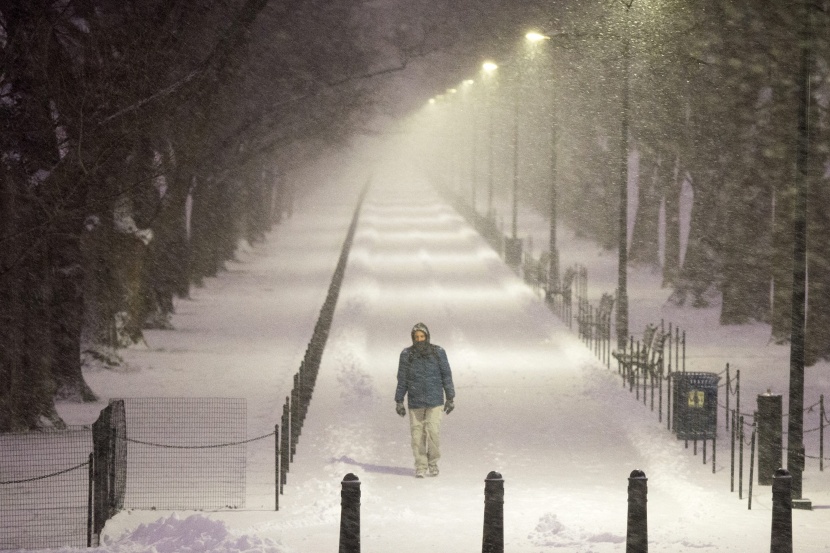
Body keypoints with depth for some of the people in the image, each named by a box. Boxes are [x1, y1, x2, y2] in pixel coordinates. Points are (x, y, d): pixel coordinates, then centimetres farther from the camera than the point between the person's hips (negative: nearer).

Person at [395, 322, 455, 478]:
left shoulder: (438, 352, 0)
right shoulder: (407, 355, 1)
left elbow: (446, 376, 6)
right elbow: (402, 380, 7)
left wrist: (450, 398, 5)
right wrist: (399, 401, 6)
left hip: (435, 401, -1)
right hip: (415, 403, 1)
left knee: (433, 431, -11)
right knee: (417, 435, 1)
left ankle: (433, 462, 11)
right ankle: (420, 467, 12)